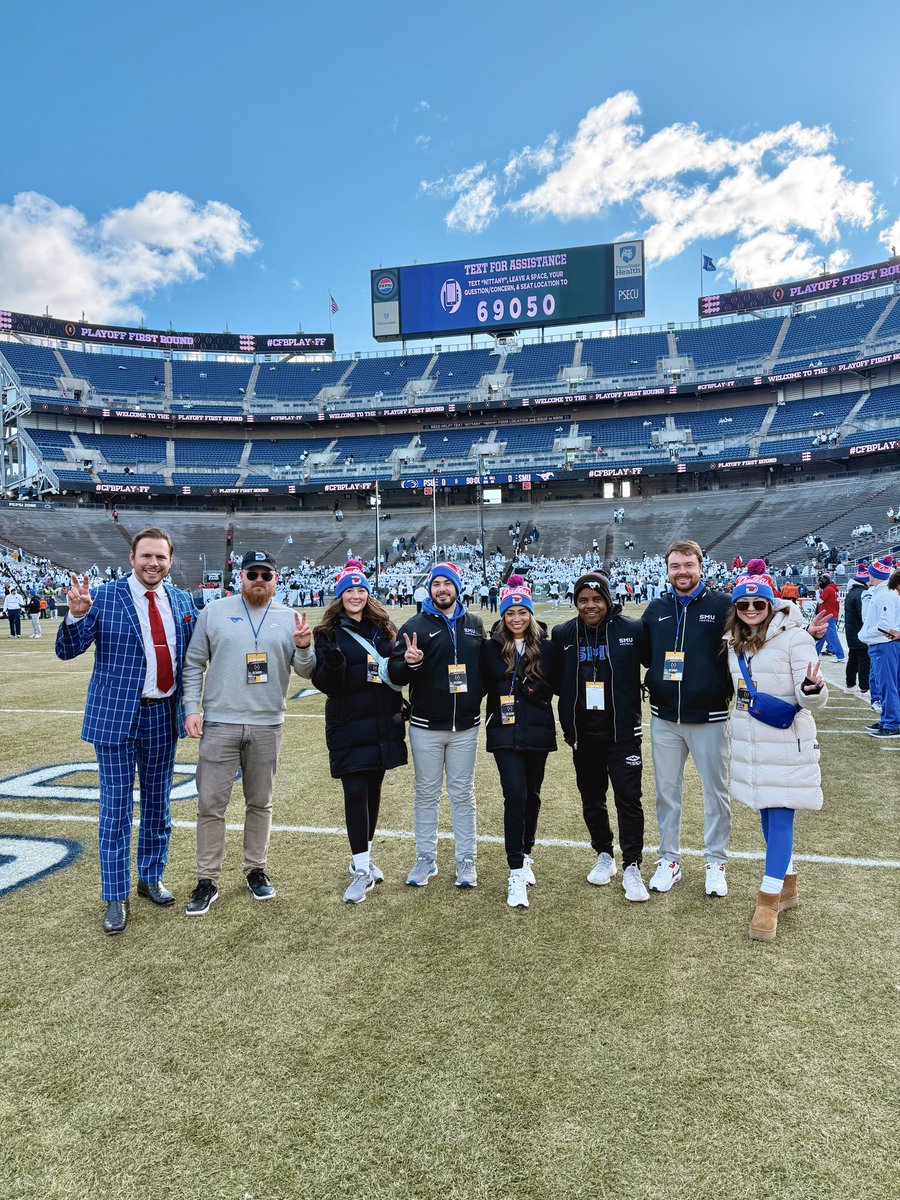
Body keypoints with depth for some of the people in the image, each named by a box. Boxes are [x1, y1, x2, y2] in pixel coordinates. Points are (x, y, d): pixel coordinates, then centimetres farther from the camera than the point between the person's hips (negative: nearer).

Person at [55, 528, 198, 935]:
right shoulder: (103, 597, -8)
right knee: (116, 806, 4)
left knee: (158, 802, 16)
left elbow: (192, 654, 12)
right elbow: (67, 651, -10)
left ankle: (151, 878, 35)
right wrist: (75, 616, -29)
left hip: (164, 715, 4)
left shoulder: (182, 601, 4)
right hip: (116, 715, -4)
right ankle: (116, 898, 19)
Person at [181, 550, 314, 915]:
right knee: (210, 804, 1)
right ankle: (207, 882, 14)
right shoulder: (214, 612, 2)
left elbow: (305, 671, 4)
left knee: (260, 803, 13)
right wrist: (191, 709, -4)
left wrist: (303, 647, -17)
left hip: (267, 726, 1)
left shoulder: (288, 618, 5)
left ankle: (256, 870, 28)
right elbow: (193, 664, 5)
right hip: (219, 725, -1)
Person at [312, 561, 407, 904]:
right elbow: (325, 684, -8)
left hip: (383, 724, 4)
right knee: (355, 793, -6)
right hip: (348, 726, -4)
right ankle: (362, 870, 4)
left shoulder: (383, 627, 9)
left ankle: (362, 860, 29)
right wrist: (333, 663, -28)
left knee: (373, 790, 13)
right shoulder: (329, 633, -2)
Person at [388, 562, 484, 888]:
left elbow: (485, 666, 17)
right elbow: (395, 675, -7)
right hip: (426, 726, -2)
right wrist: (409, 663, -27)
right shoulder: (416, 626, -3)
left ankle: (466, 861, 21)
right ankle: (425, 859, 23)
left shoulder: (475, 625, 7)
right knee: (426, 794, 9)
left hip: (465, 726, 2)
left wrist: (482, 700, 8)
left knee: (463, 794, 10)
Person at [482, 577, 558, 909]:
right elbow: (483, 685, 2)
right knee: (515, 794, -13)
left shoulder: (546, 648, 2)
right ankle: (516, 872, -7)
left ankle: (525, 856, 33)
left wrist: (529, 689, -11)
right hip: (505, 733, -2)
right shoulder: (491, 648, 0)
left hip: (538, 732, 2)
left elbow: (554, 686, 4)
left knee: (532, 795, 13)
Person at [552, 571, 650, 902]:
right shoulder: (563, 634, 1)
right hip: (583, 734, 3)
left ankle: (631, 867, 12)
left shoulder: (632, 629, -7)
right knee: (591, 798, 14)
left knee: (628, 797, -2)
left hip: (622, 731, -3)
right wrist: (567, 724, 3)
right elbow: (556, 680, 8)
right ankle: (604, 855, 33)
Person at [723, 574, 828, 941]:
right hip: (748, 742, 7)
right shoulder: (735, 642, 5)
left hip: (785, 742, -6)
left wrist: (812, 690, -38)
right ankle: (787, 887, 33)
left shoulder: (794, 637, -14)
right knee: (766, 814, 16)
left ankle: (769, 901, 7)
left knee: (780, 816, -2)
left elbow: (812, 700, -20)